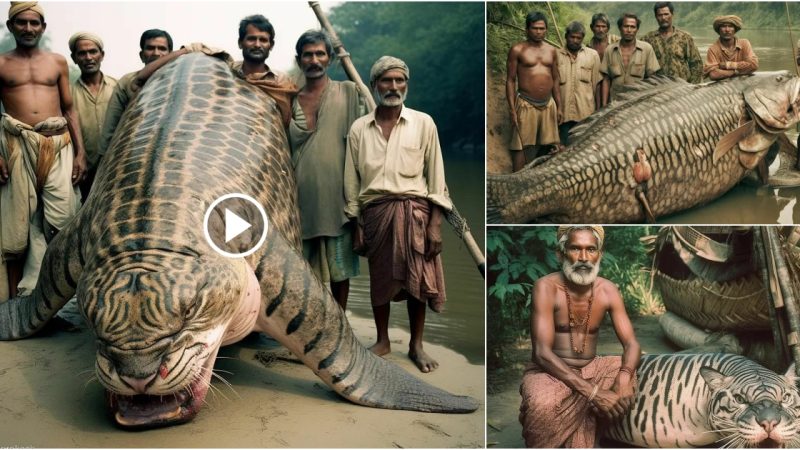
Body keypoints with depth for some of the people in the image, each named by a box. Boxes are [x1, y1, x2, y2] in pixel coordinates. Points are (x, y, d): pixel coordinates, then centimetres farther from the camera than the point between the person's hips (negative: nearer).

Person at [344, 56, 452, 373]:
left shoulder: (423, 123, 1)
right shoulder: (359, 128, 5)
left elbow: (435, 175, 1)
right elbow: (352, 180, 8)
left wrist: (435, 223, -5)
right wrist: (356, 224, 5)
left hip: (414, 210, -1)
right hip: (375, 212, 1)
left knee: (417, 280, 4)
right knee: (379, 278, 11)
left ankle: (416, 345, 19)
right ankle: (382, 341, 27)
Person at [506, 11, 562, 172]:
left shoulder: (551, 50, 11)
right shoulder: (517, 50, -3)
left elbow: (555, 79, 16)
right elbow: (510, 80, -4)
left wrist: (559, 106, 11)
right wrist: (512, 109, -11)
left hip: (548, 104, 5)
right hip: (526, 104, -5)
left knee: (545, 146, 9)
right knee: (519, 146, -6)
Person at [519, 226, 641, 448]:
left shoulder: (608, 290, -2)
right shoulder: (546, 287, -16)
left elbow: (631, 343, -6)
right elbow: (542, 353, -24)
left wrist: (624, 376, -31)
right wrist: (593, 392, -33)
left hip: (589, 369, 6)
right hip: (549, 371, -6)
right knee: (544, 405, -36)